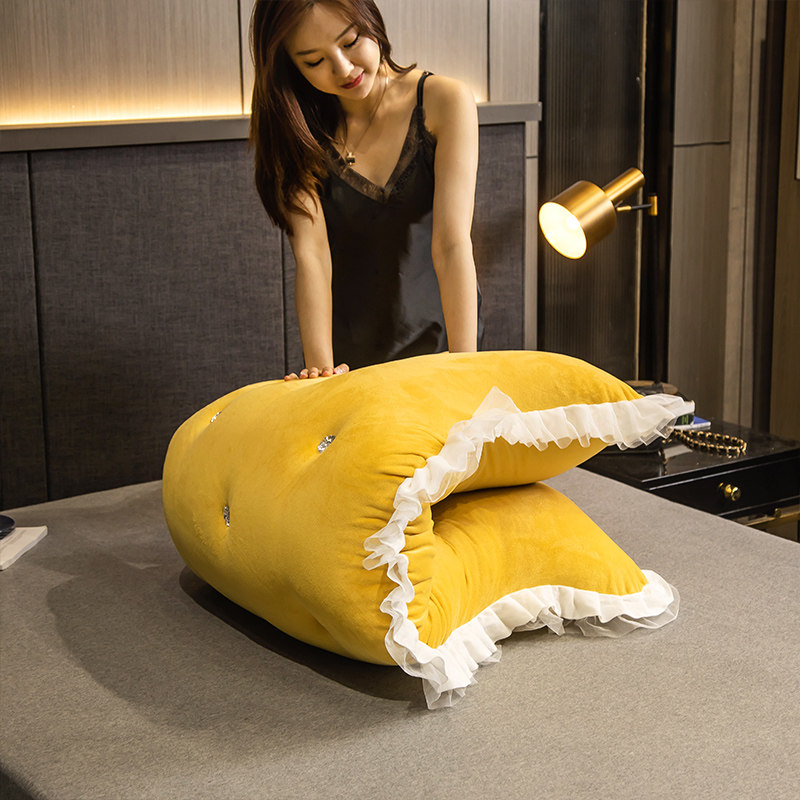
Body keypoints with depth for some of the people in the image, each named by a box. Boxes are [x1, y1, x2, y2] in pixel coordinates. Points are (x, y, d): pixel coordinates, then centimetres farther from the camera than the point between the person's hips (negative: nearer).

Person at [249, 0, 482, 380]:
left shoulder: (443, 101, -12)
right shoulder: (298, 129, -8)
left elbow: (452, 243, -21)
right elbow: (310, 252, -19)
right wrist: (320, 365, -32)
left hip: (436, 338, -1)